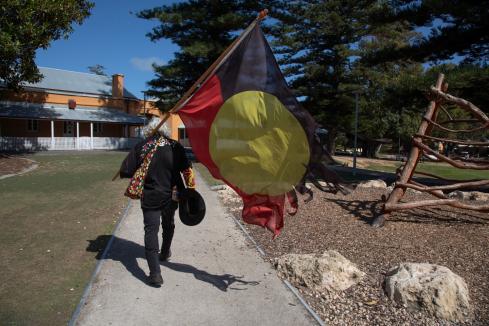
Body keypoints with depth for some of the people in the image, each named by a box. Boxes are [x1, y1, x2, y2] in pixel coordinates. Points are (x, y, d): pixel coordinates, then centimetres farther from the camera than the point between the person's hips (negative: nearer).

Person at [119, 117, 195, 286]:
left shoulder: (140, 147, -7)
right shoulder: (175, 146, -4)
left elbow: (125, 171, -10)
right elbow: (187, 170, -6)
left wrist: (141, 171, 9)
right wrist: (190, 189, 3)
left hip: (150, 198, -2)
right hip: (172, 195, 3)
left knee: (151, 230, 1)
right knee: (168, 225, 25)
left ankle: (155, 273, -5)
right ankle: (165, 253, 46)